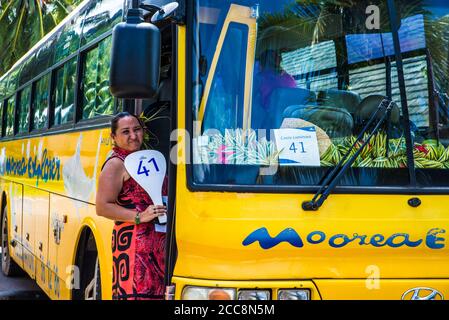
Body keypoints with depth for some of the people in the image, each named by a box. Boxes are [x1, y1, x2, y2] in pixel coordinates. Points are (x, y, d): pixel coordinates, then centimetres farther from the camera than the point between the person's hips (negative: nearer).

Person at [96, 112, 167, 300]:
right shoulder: (116, 164, -5)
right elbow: (103, 208, -12)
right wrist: (139, 217, -18)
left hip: (158, 242, 8)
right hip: (133, 242, -8)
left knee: (154, 291, 5)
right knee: (136, 291, -13)